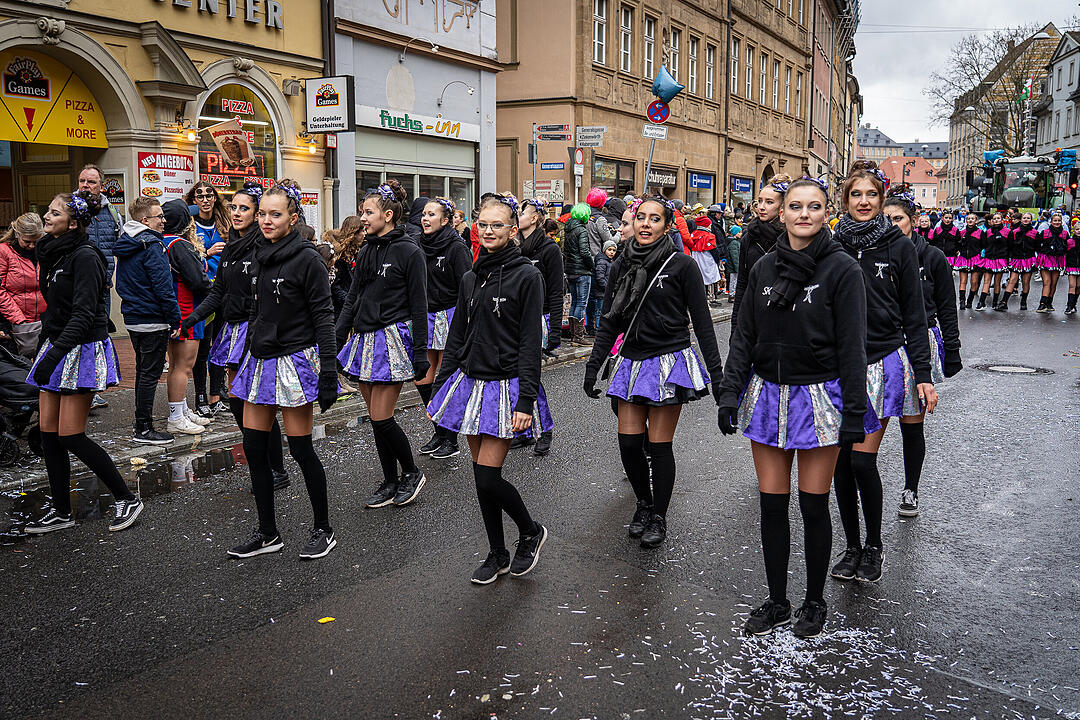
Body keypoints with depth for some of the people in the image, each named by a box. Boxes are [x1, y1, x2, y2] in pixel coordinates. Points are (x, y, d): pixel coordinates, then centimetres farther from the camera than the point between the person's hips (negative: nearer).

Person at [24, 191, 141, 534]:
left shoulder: (84, 257, -14)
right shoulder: (52, 253, 13)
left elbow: (83, 313, -21)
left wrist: (55, 353, -27)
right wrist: (49, 349, 20)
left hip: (82, 349, -9)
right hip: (56, 346, 9)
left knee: (70, 435, -7)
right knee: (48, 432, 7)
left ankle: (126, 498, 6)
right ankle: (61, 511, 17)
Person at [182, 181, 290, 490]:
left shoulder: (265, 247, -11)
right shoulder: (230, 248, 14)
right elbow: (218, 291, 18)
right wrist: (193, 317, 8)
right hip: (232, 330, 8)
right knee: (238, 403, 9)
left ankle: (277, 472, 9)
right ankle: (264, 464, 23)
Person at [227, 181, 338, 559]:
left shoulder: (306, 259, -11)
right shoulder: (259, 259, 11)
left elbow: (323, 317, -13)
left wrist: (328, 372, -19)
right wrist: (247, 357, 19)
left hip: (295, 360, -7)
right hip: (260, 360, 7)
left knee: (301, 448, -1)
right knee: (253, 447, 7)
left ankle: (323, 529, 16)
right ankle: (267, 533, 20)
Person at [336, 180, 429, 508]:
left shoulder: (409, 252, -8)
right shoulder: (366, 252, 12)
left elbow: (419, 308, -9)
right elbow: (352, 299, 16)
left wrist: (420, 355, -11)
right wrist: (335, 341, 11)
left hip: (392, 339, -7)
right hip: (364, 339, 7)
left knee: (381, 418, -7)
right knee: (375, 418, 9)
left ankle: (412, 473, 14)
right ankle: (390, 484, 21)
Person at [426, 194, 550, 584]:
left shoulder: (526, 275, -9)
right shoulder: (471, 278, 10)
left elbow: (531, 343, -12)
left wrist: (526, 400, -17)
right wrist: (439, 387, 13)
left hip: (506, 386, -6)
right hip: (471, 382, 6)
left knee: (487, 478, -9)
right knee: (481, 475, 10)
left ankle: (531, 532, 19)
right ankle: (498, 555, 26)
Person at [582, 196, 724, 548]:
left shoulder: (682, 265, -6)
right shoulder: (622, 265, 6)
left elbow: (702, 321, -4)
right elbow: (609, 321, 12)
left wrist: (716, 372, -5)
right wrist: (593, 366, 9)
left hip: (669, 362, -4)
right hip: (632, 361, 4)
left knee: (659, 445, 0)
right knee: (628, 443, 3)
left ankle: (659, 517, 19)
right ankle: (644, 503, 29)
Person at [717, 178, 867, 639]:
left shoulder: (842, 269, -6)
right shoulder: (764, 268, 6)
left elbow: (851, 345, -8)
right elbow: (744, 336, 9)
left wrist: (853, 412, -11)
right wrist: (729, 392, 1)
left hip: (818, 397, -4)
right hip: (767, 394, 4)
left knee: (813, 506, 5)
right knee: (771, 504, 8)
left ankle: (815, 602, 25)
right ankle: (777, 601, 24)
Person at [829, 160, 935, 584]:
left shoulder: (898, 247, 2)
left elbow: (915, 315, 2)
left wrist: (923, 374, -3)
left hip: (882, 363, -2)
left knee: (863, 459, -6)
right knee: (841, 460, 5)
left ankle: (874, 546, 16)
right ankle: (852, 548, 21)